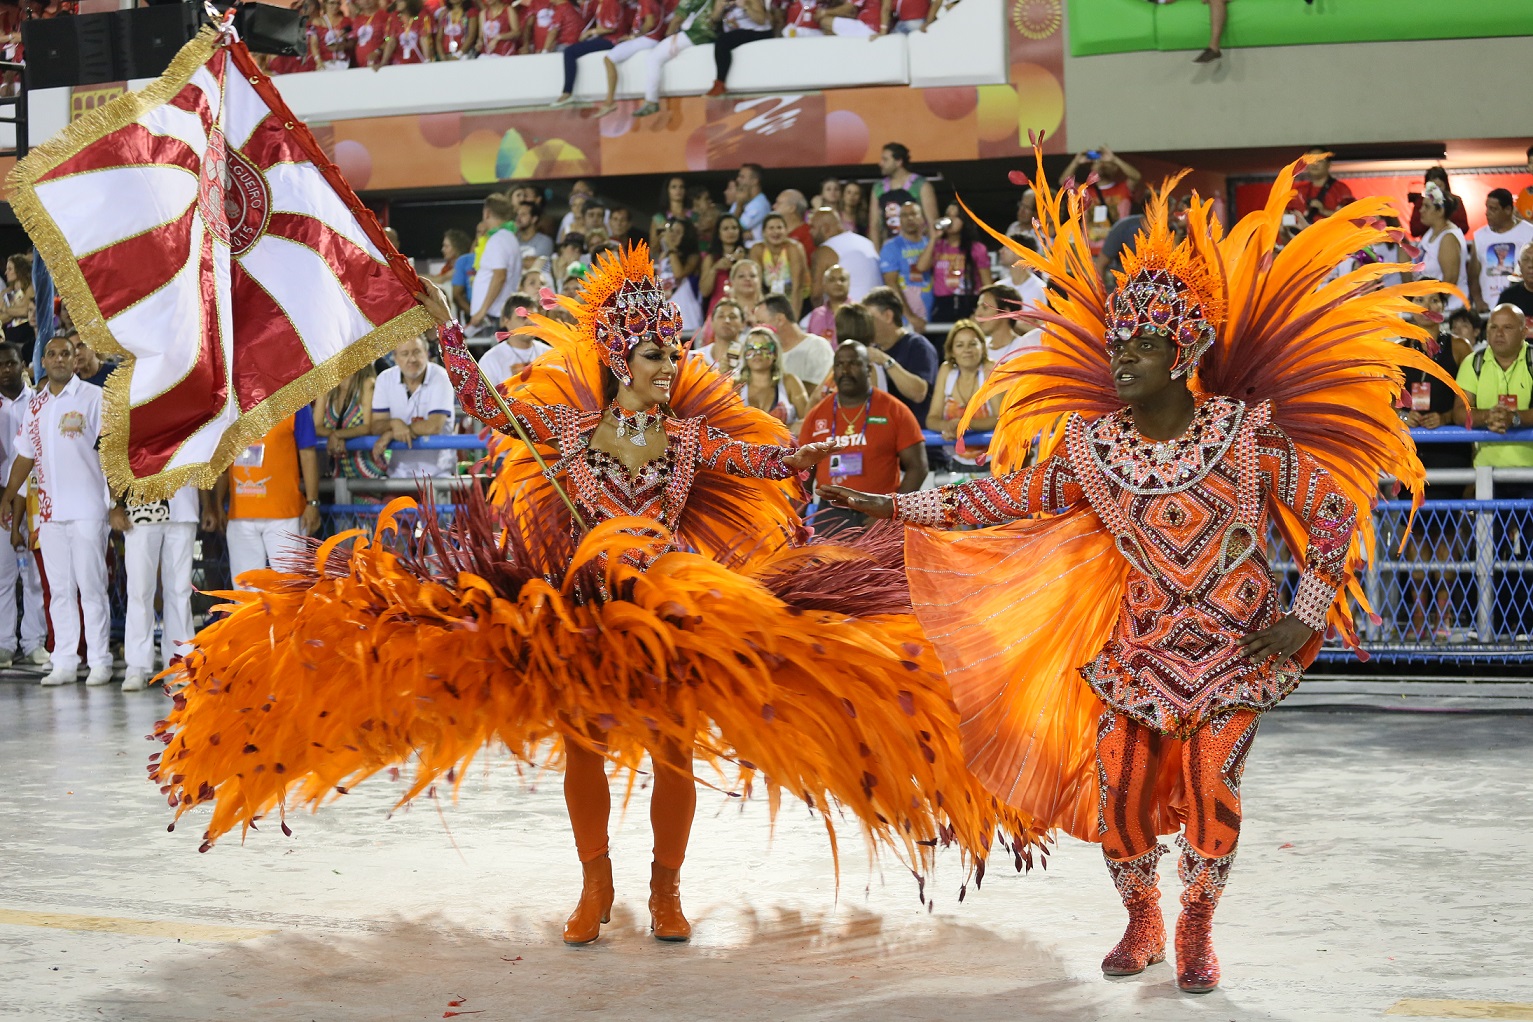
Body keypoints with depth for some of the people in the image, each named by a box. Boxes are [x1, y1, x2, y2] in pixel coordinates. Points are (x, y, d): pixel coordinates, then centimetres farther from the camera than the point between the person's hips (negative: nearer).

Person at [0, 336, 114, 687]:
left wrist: (115, 500, -14)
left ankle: (100, 663, 2)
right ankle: (64, 664, 11)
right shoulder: (35, 404, 14)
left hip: (88, 509, -5)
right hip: (50, 511, 5)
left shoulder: (94, 397, -2)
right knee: (59, 589, 7)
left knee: (91, 586, -3)